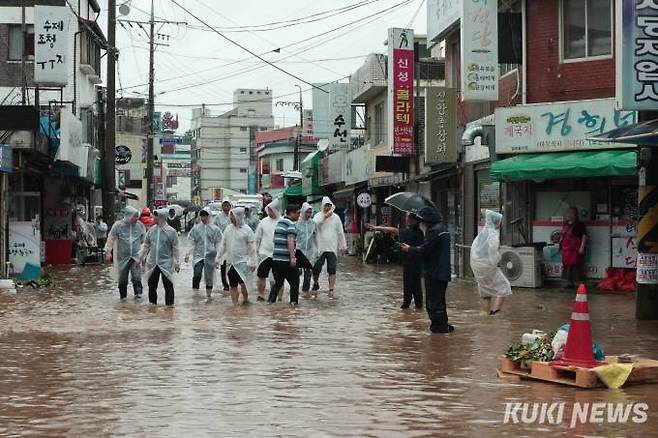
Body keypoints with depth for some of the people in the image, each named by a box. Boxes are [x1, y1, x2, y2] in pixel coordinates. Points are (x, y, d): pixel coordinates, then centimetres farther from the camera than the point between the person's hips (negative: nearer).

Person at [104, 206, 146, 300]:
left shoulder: (140, 225, 2)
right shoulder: (118, 225, -5)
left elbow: (144, 239, 15)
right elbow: (111, 238, -1)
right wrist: (108, 251, -4)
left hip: (136, 256, 0)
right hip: (123, 256, 0)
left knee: (136, 277, -13)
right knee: (122, 278, 8)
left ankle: (138, 293, -5)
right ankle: (123, 296, 22)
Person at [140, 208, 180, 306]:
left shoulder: (171, 231, -5)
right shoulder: (151, 230, 7)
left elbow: (175, 249, -3)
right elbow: (146, 245, 15)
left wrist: (176, 262, -6)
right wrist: (140, 258, 11)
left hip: (166, 264, -4)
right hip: (152, 263, 4)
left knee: (168, 286, -4)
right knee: (152, 286, 9)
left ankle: (169, 305, 5)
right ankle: (152, 304, 21)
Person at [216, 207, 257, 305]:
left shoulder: (247, 230, -5)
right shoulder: (228, 229, 8)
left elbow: (252, 247, -4)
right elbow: (222, 245, 14)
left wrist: (253, 263, -7)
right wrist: (218, 258, 12)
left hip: (243, 261, -5)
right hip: (230, 262, 5)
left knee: (242, 283, -16)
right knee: (233, 286, 6)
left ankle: (245, 299, 7)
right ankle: (235, 304, 14)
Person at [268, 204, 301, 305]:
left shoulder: (279, 222, 17)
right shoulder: (291, 224, -10)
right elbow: (290, 241, -22)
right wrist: (292, 257, -26)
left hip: (276, 258, 8)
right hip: (286, 259, -8)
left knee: (278, 282, 16)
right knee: (294, 282, 3)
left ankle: (270, 300, 10)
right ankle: (294, 302, 3)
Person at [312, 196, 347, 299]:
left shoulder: (335, 217, 7)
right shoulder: (318, 215, 3)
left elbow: (340, 233, 11)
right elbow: (315, 223, -20)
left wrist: (343, 246, 10)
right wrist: (326, 216, -22)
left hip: (332, 248, 1)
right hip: (320, 247, -1)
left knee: (332, 270, -3)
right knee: (316, 269, 2)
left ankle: (331, 290, 0)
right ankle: (315, 284, 29)